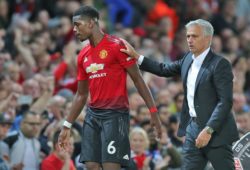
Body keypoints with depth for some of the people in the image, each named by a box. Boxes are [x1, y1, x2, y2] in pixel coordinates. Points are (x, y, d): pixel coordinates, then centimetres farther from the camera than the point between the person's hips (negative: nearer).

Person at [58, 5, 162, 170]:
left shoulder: (116, 45, -7)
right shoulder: (83, 55, 13)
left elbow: (138, 79, -7)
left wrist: (153, 112, -13)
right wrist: (67, 126, 20)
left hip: (115, 114, -7)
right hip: (93, 115, 7)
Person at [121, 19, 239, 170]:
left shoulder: (220, 65, -14)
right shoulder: (189, 59, 10)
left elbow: (225, 101, -18)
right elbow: (165, 70, 23)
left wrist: (208, 130, -23)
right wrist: (135, 56, 17)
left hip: (216, 130, -7)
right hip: (193, 127, 7)